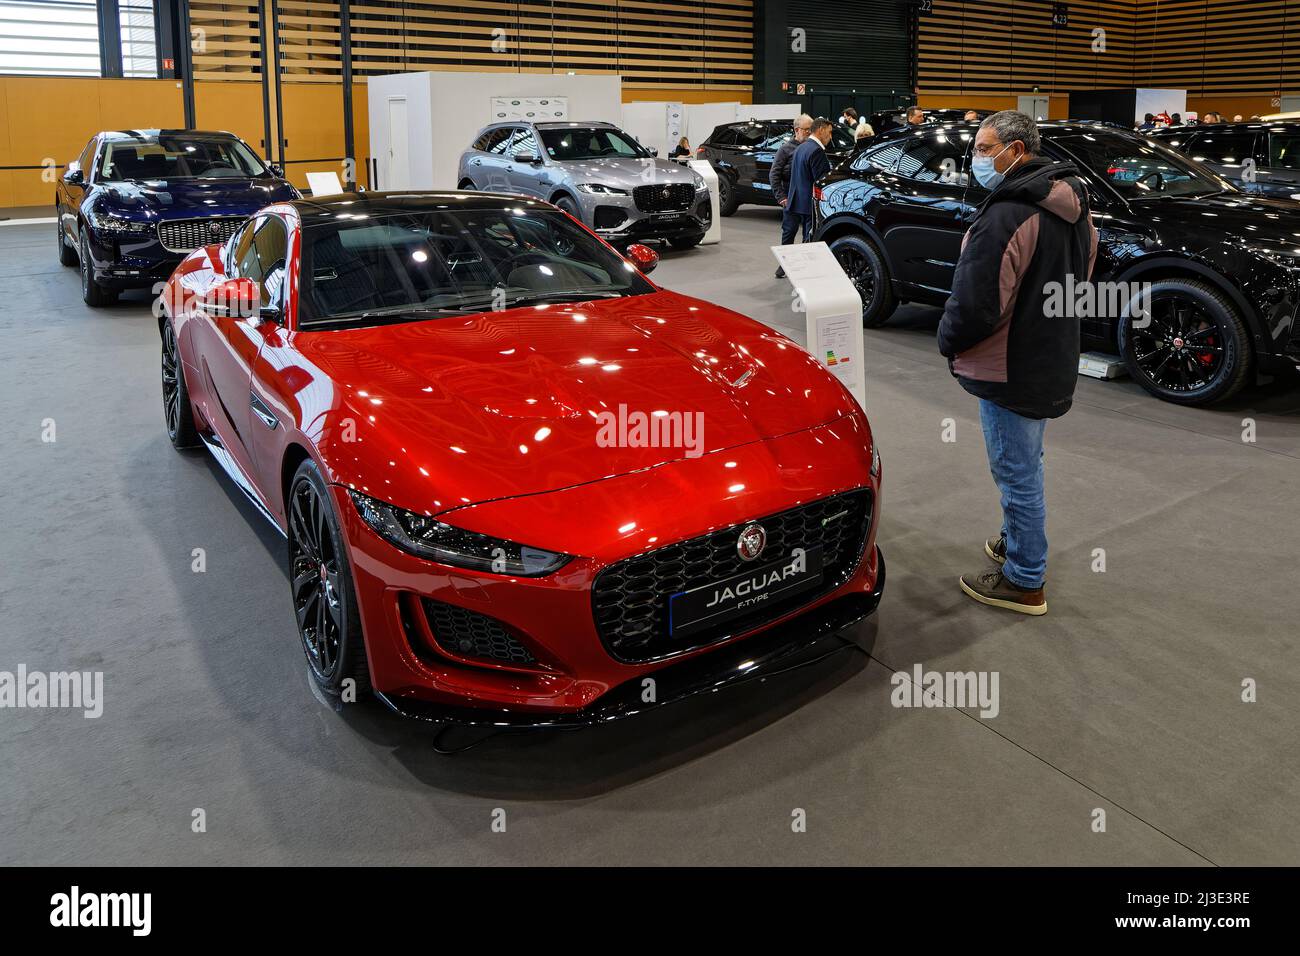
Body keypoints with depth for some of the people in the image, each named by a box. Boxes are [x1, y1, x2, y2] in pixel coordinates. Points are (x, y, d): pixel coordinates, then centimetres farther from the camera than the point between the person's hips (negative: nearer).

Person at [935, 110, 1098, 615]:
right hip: (1053, 361, 10)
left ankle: (1024, 582, 14)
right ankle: (1018, 542, 43)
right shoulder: (1072, 206, 8)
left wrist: (949, 340, -7)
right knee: (1024, 464, 25)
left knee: (1017, 471, 2)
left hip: (1010, 370, -10)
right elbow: (1080, 277, 19)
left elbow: (976, 302, -26)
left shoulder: (1009, 214, -25)